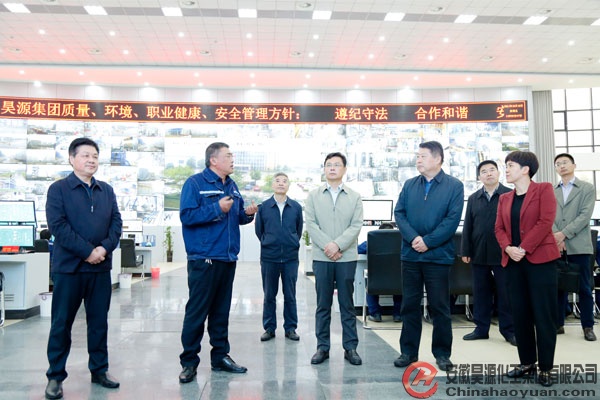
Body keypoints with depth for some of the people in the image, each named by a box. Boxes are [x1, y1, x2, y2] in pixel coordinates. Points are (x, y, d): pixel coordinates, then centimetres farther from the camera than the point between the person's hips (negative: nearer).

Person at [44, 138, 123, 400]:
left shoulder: (107, 190, 11)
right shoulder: (58, 189, -3)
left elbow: (116, 222, 6)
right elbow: (58, 226, -13)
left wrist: (105, 248, -11)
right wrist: (87, 251, -17)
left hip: (101, 267, 4)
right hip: (68, 267, -4)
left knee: (99, 321, 11)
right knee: (62, 323, 6)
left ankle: (99, 370, 25)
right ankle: (55, 376, 20)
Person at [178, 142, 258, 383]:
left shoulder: (231, 185, 15)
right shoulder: (195, 183, -7)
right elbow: (187, 215, -17)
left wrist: (247, 213, -2)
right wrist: (217, 208, -20)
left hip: (228, 259, 7)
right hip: (203, 259, -7)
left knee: (221, 311, 14)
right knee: (197, 312, 0)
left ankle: (220, 356, 25)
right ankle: (189, 361, 13)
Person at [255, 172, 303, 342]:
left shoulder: (296, 207, 2)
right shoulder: (263, 207, 0)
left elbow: (299, 230, 12)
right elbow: (258, 230, 9)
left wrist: (291, 245, 11)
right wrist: (269, 244, 11)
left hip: (291, 258, 0)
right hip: (269, 258, 0)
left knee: (290, 295, 8)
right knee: (269, 295, 9)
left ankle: (290, 328, 20)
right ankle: (269, 328, 20)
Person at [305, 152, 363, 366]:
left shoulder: (355, 197, 7)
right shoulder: (314, 196, 9)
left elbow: (356, 226, -2)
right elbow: (311, 224, 0)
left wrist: (337, 245, -15)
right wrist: (327, 246, -12)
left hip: (347, 257, 0)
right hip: (321, 257, 0)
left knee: (347, 304, 6)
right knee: (323, 304, 6)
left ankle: (350, 347, 15)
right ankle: (322, 347, 15)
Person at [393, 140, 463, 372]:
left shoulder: (454, 186, 0)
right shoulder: (409, 185, 10)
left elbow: (452, 219, -9)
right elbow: (399, 213, 2)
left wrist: (428, 241, -15)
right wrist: (413, 237, -14)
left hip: (438, 255, -3)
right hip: (410, 255, 3)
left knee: (440, 307, 7)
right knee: (410, 305, 10)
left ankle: (442, 354, 21)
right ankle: (408, 351, 21)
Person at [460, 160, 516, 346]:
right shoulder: (473, 198, 11)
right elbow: (467, 226, 9)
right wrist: (466, 251, 4)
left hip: (503, 252, -3)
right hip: (479, 253, 3)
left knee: (505, 293, 4)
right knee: (481, 292, 9)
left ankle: (508, 330, 15)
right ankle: (481, 328, 19)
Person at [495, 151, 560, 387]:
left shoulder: (543, 190, -2)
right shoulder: (505, 198, 15)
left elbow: (546, 222, -13)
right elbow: (499, 228, 9)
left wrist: (524, 248, -16)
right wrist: (508, 248, -11)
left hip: (540, 259, -5)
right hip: (513, 262, 6)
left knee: (543, 314, 0)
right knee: (520, 314, 9)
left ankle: (545, 368, 12)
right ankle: (527, 363, 21)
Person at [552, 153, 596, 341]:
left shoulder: (587, 188, 5)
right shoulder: (551, 191, 13)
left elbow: (585, 215, -6)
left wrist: (564, 234, -15)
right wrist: (556, 237, -12)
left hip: (579, 246, -2)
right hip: (556, 246, 2)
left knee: (584, 288, 2)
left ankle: (588, 326, 12)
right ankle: (558, 323, 15)